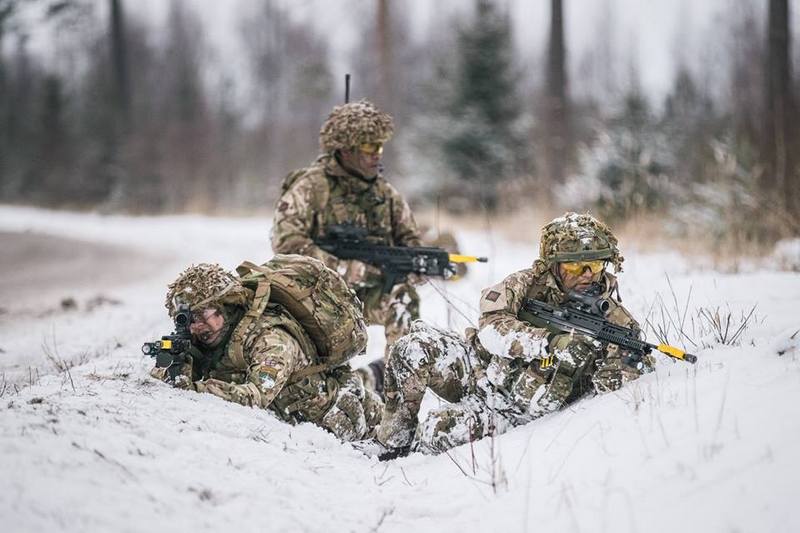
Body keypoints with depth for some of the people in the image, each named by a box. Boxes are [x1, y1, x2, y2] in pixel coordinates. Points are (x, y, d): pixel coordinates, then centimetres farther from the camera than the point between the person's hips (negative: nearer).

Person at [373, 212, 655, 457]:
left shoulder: (613, 318, -7)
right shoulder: (528, 283, -7)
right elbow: (491, 327, -21)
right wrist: (551, 342, -36)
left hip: (516, 413, -2)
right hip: (480, 374, 2)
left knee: (438, 431, -28)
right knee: (415, 347, -24)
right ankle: (392, 445, -4)